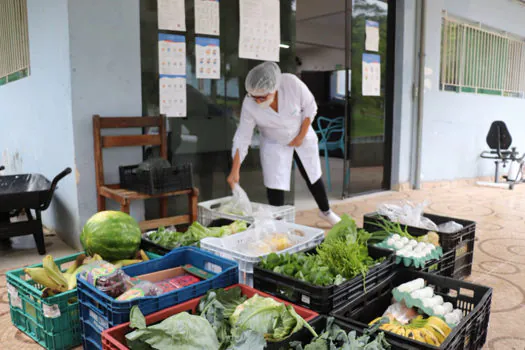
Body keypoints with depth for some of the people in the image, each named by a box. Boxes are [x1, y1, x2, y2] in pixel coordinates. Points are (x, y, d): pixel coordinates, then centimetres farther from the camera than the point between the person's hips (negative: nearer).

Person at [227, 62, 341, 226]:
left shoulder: (292, 83, -32)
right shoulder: (249, 105, -28)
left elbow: (310, 108, -16)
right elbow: (242, 138, -21)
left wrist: (301, 136, -14)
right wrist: (235, 171, -24)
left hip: (302, 137, 1)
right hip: (273, 144, 0)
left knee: (313, 177, 14)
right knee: (275, 185, -6)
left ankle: (326, 211, 39)